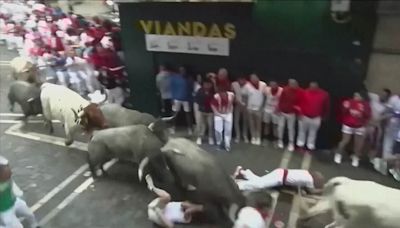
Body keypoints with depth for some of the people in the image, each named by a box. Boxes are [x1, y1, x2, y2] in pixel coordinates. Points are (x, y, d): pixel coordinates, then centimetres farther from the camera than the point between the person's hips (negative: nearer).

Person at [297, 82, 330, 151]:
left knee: (313, 133, 14)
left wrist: (324, 116, 7)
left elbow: (326, 106, 1)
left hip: (316, 118, 0)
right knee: (302, 131, 14)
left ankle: (310, 146, 28)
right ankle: (300, 145, 30)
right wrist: (300, 113, -7)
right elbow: (300, 104, -3)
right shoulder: (305, 92, -11)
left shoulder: (324, 94, -10)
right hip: (304, 116, 0)